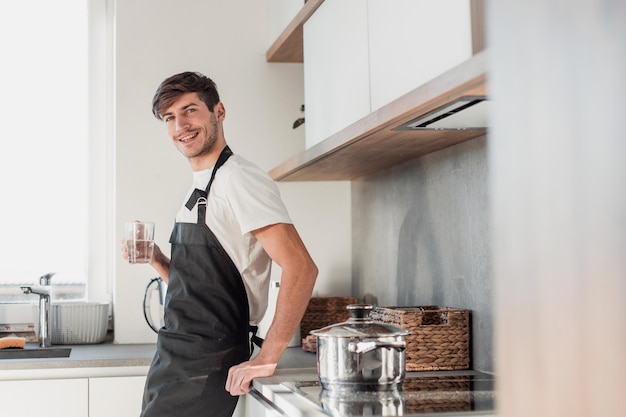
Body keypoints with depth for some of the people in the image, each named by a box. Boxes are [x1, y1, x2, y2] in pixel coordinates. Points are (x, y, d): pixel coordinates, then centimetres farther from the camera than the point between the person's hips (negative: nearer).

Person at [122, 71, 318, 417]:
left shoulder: (239, 179, -14)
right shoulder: (199, 189, 16)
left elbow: (301, 268, -24)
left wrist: (266, 359, -23)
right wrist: (157, 261, 3)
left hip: (205, 370, -9)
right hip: (173, 360, 9)